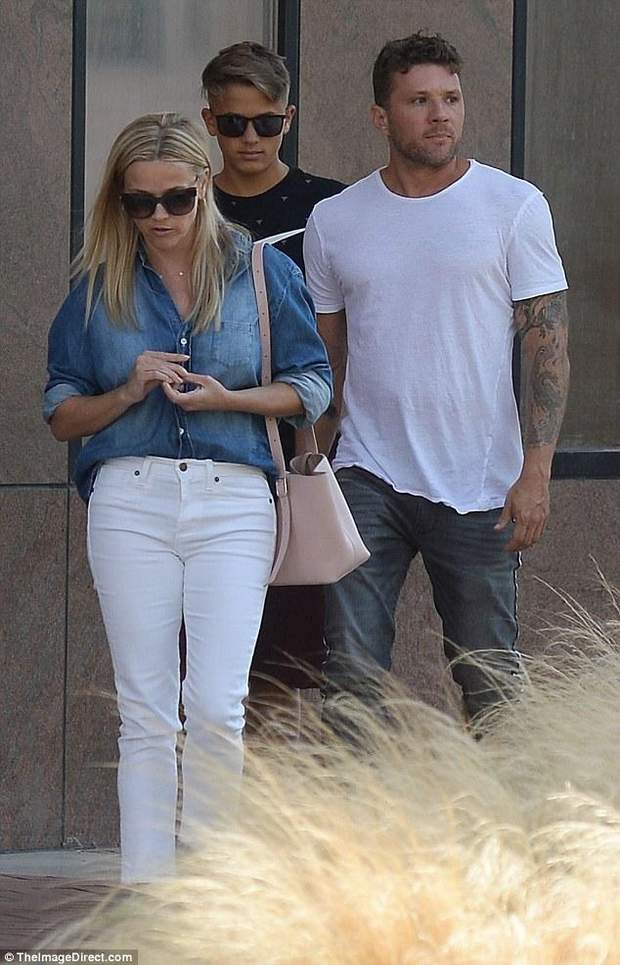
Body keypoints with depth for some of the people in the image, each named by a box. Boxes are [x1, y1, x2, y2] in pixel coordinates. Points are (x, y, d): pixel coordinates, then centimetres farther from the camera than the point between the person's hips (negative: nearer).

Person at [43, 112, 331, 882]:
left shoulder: (264, 272, 7)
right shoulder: (99, 287, 9)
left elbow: (312, 388, 8)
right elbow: (61, 414, 11)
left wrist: (227, 398, -8)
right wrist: (129, 393, -7)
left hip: (233, 500, -1)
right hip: (129, 499, 1)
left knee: (216, 704, -10)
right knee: (144, 711, 0)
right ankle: (145, 888, 3)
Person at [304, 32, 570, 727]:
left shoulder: (515, 207, 0)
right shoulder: (334, 221, 7)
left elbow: (548, 344, -2)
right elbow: (326, 359, 15)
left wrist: (535, 473, -11)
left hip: (478, 487, -2)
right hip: (367, 480, 2)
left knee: (490, 682, 4)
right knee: (351, 677, -5)